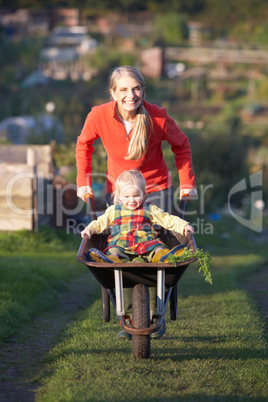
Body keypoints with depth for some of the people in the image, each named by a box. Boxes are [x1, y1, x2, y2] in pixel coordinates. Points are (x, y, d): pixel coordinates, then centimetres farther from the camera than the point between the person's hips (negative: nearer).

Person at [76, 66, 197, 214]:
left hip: (156, 190, -1)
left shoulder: (158, 117, -20)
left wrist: (187, 183, -2)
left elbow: (181, 145, 0)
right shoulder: (98, 116, -18)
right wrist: (83, 182, -2)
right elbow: (83, 144, 4)